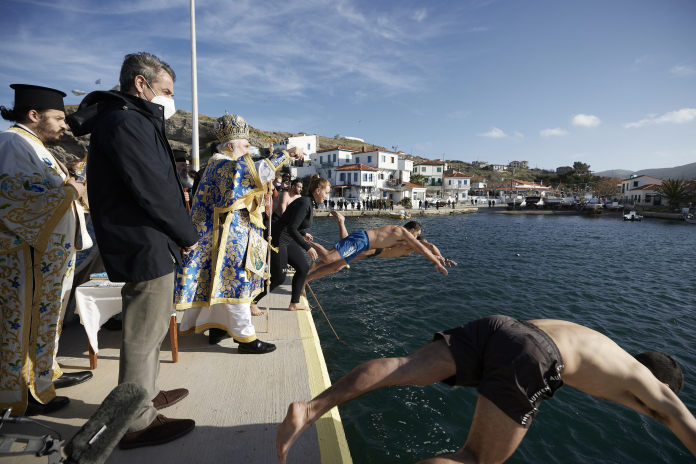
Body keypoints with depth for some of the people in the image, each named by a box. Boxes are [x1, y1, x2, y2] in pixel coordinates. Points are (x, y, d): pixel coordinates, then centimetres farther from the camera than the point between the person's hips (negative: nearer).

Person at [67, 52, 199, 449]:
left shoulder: (136, 122, 19)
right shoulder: (126, 122, -14)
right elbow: (153, 191, -20)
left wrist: (179, 230, 7)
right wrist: (188, 235, -9)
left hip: (147, 246, 11)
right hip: (147, 248, -11)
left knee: (150, 328, 21)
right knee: (143, 335, 1)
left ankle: (146, 395, 39)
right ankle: (137, 424, 18)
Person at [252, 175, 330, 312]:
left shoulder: (309, 202, 8)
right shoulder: (304, 203, -22)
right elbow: (291, 229, -28)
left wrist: (303, 233, 24)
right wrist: (308, 247, -27)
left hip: (288, 240, 10)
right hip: (277, 240, -10)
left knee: (303, 268, 9)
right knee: (279, 277, -5)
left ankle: (294, 304, 20)